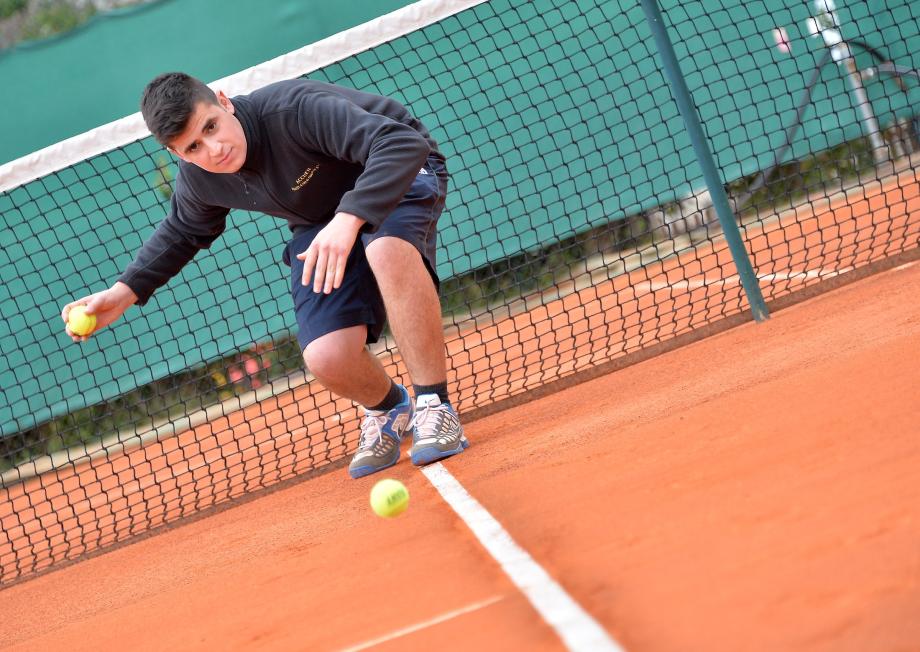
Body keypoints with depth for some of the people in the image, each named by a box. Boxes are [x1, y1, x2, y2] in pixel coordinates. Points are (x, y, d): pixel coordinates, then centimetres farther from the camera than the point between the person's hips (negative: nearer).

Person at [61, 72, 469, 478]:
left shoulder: (297, 109, -35)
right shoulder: (198, 182, -15)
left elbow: (405, 144, -43)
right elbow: (182, 233, 11)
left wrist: (348, 219, -55)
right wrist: (125, 291, -2)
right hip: (320, 224, 5)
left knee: (387, 247, -43)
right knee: (327, 358, -20)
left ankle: (433, 404, -27)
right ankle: (387, 409, 18)